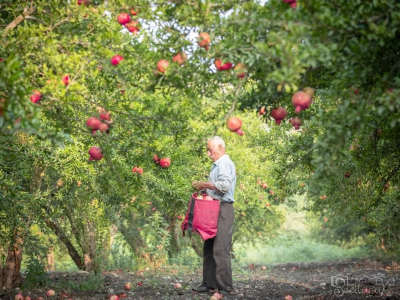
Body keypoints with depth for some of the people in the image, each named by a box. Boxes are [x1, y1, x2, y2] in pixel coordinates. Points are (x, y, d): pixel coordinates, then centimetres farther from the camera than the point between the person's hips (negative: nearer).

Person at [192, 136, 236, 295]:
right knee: (209, 247, 12)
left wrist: (204, 184, -15)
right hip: (216, 209, 10)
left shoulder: (224, 163, -10)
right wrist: (204, 188, 8)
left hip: (222, 210, -10)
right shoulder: (219, 163, 20)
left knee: (220, 249, -11)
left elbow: (224, 185, -24)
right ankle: (209, 283, 18)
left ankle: (225, 287, -8)